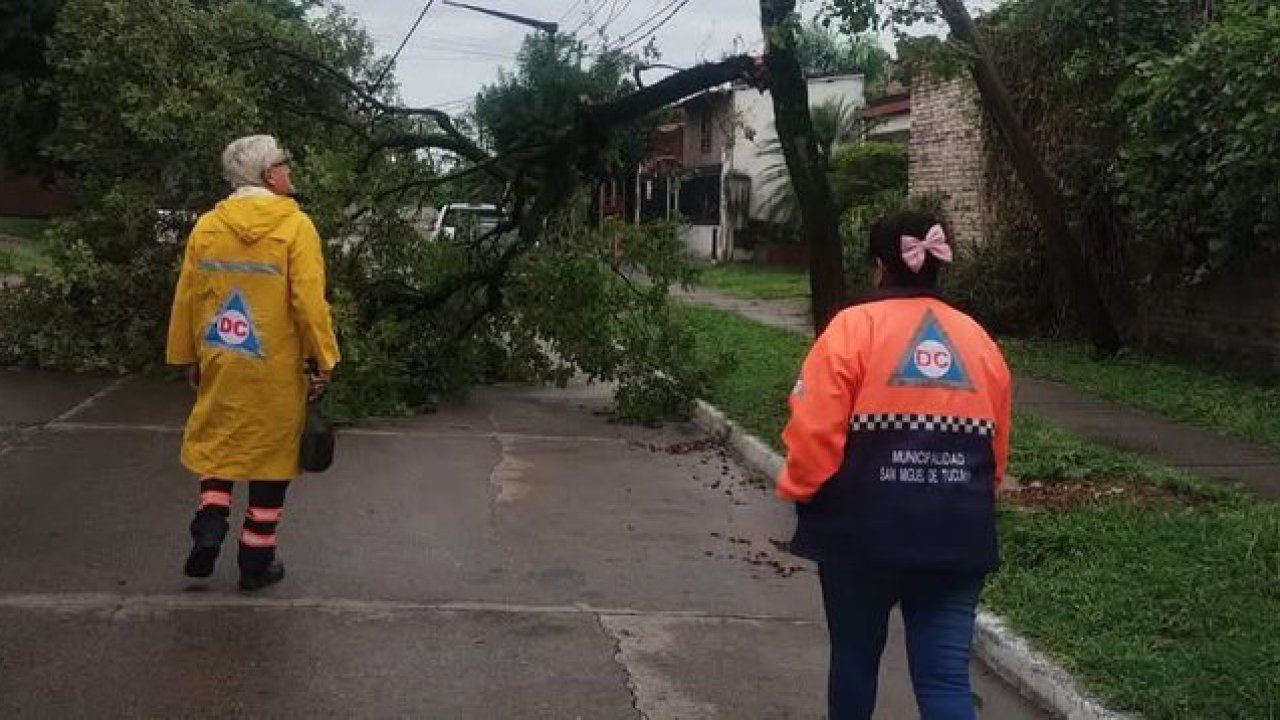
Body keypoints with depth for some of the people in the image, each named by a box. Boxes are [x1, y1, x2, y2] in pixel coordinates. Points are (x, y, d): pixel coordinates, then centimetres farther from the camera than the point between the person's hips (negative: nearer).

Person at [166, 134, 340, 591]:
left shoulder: (206, 227, 0)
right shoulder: (294, 226, -12)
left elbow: (186, 299, 4)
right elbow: (309, 302, -16)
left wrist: (189, 358, 14)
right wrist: (324, 360, -7)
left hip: (220, 365, 3)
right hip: (276, 369, -3)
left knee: (218, 446, 21)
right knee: (270, 453, 9)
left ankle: (209, 529, 3)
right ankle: (256, 561, 15)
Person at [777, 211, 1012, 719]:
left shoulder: (854, 327, -7)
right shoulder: (979, 340, 8)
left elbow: (815, 432, -13)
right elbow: (997, 450, 14)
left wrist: (797, 490, 5)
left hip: (863, 533, -3)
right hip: (957, 539, 3)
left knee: (855, 655, 18)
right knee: (946, 675, 3)